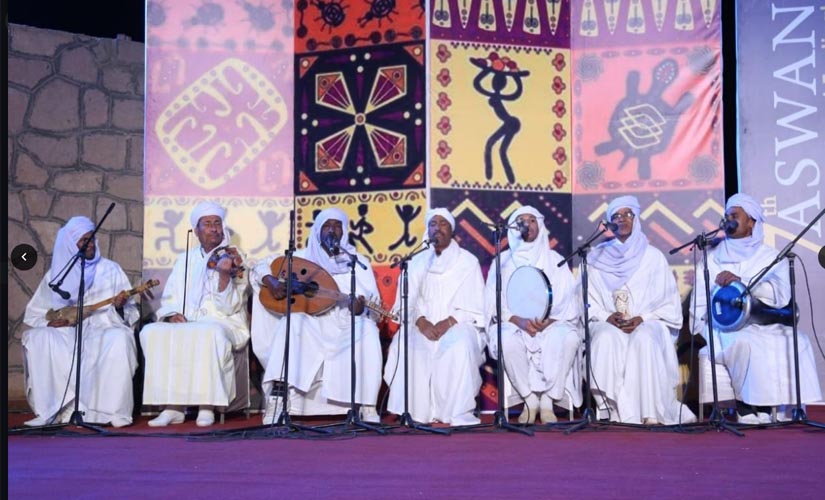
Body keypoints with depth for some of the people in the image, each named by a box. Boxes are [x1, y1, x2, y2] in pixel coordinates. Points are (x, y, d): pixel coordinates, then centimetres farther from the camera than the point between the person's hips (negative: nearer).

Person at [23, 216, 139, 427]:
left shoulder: (111, 270, 11)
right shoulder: (56, 274, 14)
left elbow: (129, 314, 7)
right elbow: (34, 314, 13)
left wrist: (119, 307, -16)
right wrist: (50, 321, -9)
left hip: (102, 331, -2)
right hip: (65, 336, 2)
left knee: (119, 339, -35)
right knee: (37, 339, -28)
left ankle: (113, 411, -32)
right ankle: (52, 411, -25)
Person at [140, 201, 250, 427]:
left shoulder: (234, 260, 4)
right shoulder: (184, 260, 16)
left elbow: (228, 307, -7)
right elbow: (169, 298, 15)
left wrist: (225, 275, -22)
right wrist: (172, 314, -7)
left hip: (223, 325, -4)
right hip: (186, 324, 4)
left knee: (210, 333, -38)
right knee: (152, 332, -24)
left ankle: (207, 406, -29)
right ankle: (173, 406, -24)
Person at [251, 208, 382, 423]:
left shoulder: (359, 262, 11)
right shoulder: (302, 257, 13)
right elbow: (261, 267, 12)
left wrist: (362, 308, -22)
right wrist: (272, 283, -11)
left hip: (346, 328, 0)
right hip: (310, 326, 0)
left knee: (368, 332, -31)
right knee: (290, 323, -32)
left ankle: (368, 406, -26)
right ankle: (275, 403, -37)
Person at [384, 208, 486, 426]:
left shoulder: (468, 261, 7)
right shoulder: (417, 262, 15)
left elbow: (475, 306, 0)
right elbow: (406, 303, 6)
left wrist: (449, 322, -16)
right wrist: (421, 322, -14)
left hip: (458, 325, -2)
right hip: (424, 325, 2)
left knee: (459, 345, -35)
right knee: (404, 344, -29)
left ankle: (459, 412, -27)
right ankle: (415, 410, -23)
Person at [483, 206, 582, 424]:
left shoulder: (555, 260, 15)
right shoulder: (503, 261, 13)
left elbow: (566, 301, 5)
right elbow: (495, 302, 3)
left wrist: (548, 320, -16)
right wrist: (519, 321, -16)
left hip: (551, 323, 1)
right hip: (514, 323, -1)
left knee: (569, 338, -33)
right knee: (507, 340, -36)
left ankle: (547, 400, -20)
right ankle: (530, 400, -18)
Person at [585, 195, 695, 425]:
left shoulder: (653, 257, 11)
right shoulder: (598, 258, 13)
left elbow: (669, 302, 6)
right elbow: (588, 300, 8)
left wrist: (642, 319, -11)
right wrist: (607, 317, -12)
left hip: (648, 323, -1)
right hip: (608, 324, 1)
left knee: (644, 339, -35)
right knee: (607, 340, -34)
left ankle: (651, 413, -33)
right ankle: (621, 413, -33)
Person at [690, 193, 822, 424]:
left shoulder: (772, 257, 10)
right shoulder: (714, 259, 12)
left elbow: (781, 295, -8)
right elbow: (699, 301, 7)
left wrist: (740, 282, -18)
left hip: (765, 325, 1)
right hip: (727, 328, -1)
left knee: (796, 342, -27)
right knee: (744, 343, -34)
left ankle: (766, 404, -19)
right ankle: (744, 405, -16)